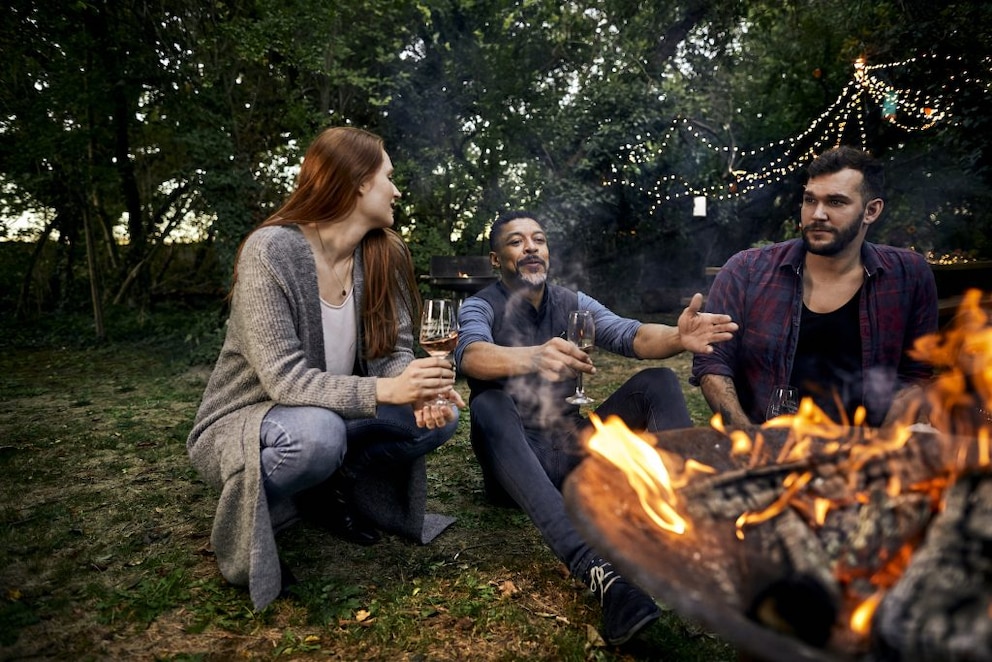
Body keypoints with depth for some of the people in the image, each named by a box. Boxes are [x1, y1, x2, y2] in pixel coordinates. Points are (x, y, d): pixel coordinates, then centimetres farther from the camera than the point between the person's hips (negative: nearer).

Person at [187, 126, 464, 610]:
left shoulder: (385, 254, -5)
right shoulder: (270, 250, -23)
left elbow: (392, 352, -6)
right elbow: (283, 378, -28)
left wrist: (421, 391, -28)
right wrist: (384, 391, -41)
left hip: (328, 418, 6)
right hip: (241, 424, -5)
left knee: (439, 418, -13)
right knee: (317, 433, -38)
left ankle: (330, 488, 6)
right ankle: (249, 521, -6)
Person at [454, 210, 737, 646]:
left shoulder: (572, 302, 8)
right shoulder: (480, 307, -4)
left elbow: (629, 335, -9)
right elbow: (471, 356, -27)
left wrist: (676, 337, -32)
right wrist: (532, 357, -49)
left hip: (569, 450, 4)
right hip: (515, 464, -4)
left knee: (657, 382, -12)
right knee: (489, 403, -35)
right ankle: (597, 572, -51)